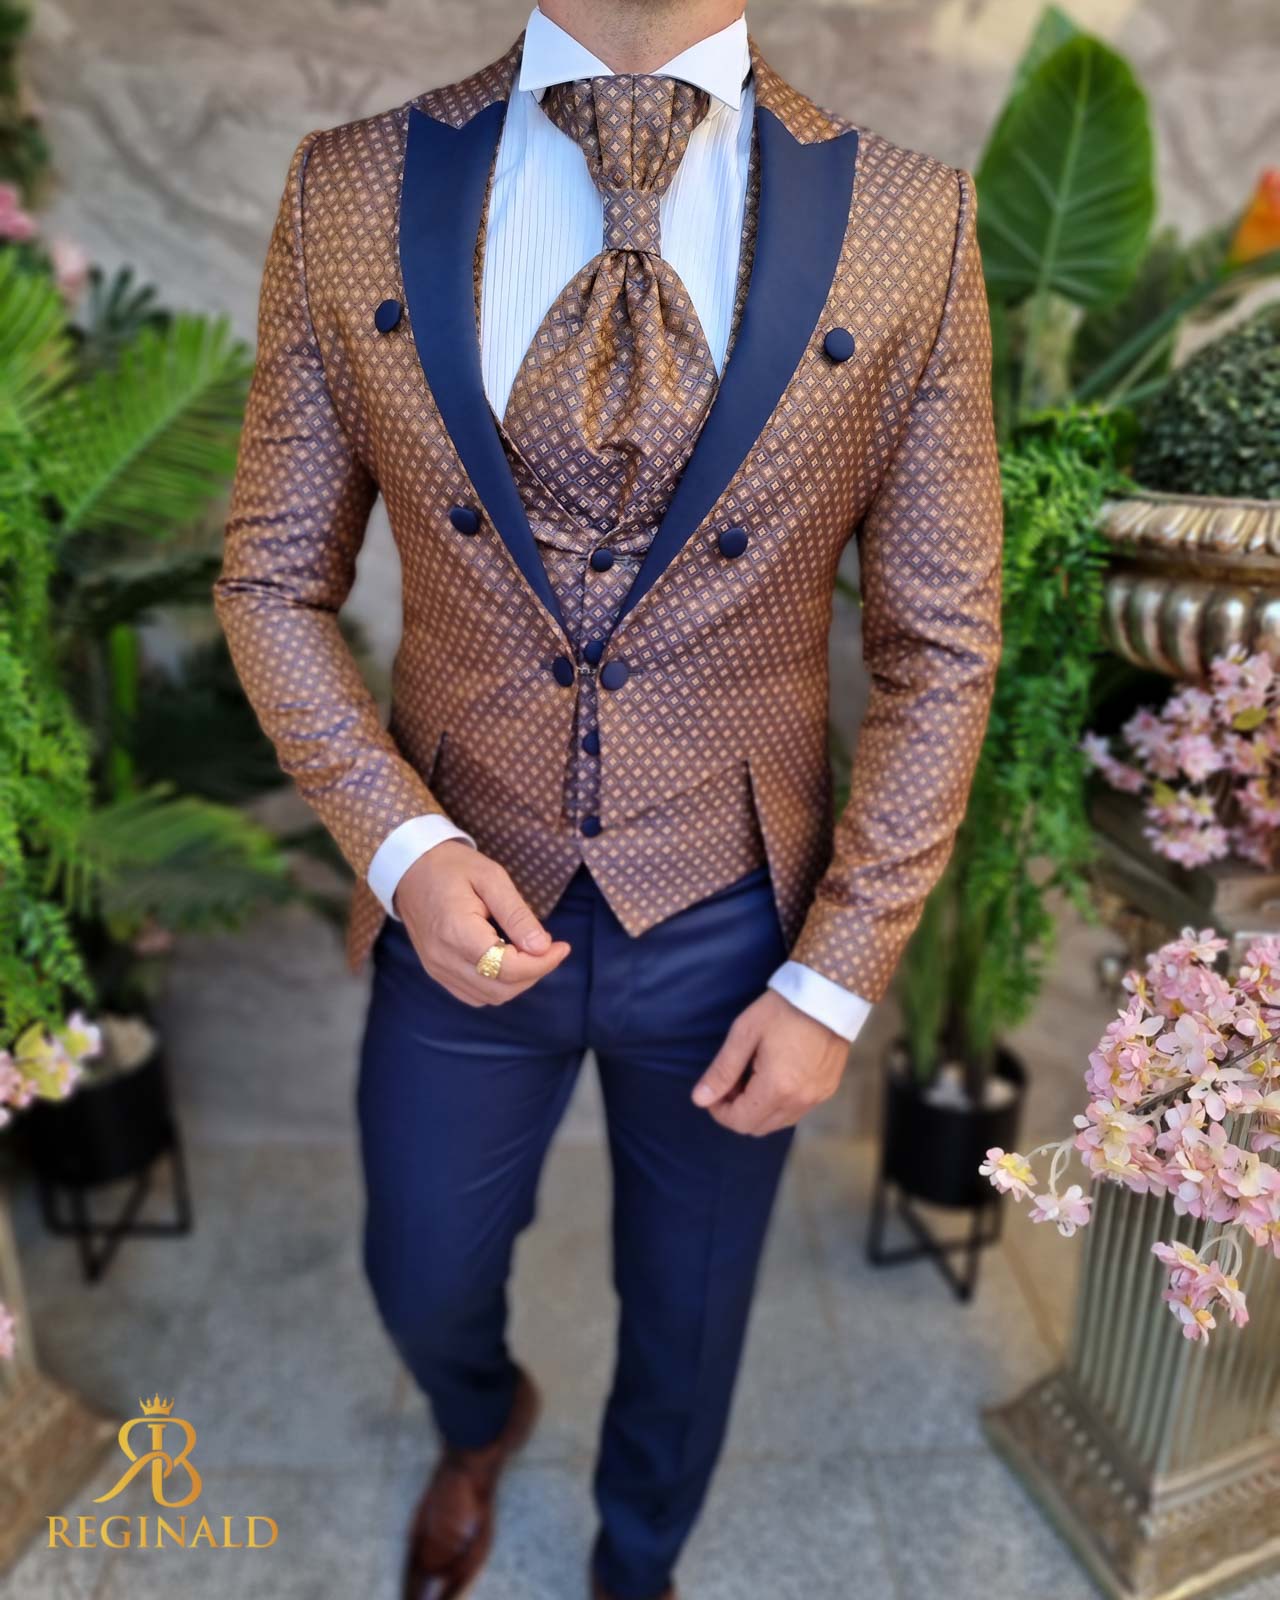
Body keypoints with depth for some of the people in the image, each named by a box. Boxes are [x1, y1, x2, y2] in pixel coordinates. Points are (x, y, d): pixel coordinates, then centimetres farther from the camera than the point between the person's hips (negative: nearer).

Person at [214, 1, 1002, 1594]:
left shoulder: (909, 219, -10)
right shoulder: (348, 193, -6)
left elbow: (941, 644, -6)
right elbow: (274, 580, -1)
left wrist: (838, 975, -8)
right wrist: (402, 841, -16)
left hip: (733, 923, 0)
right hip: (465, 900, 1)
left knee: (689, 1311, 24)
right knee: (424, 1282, 24)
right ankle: (479, 1427, 66)